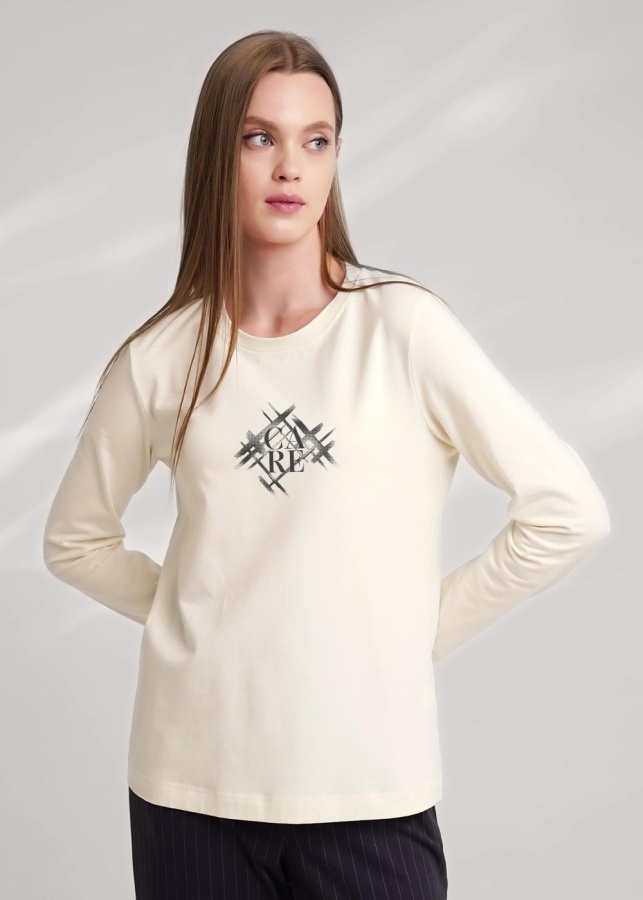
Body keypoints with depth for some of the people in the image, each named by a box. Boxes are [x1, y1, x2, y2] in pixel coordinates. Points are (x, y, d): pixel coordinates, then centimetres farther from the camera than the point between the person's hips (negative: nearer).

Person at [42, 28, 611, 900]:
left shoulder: (405, 326, -7)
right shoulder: (159, 359, 1)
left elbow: (568, 511, -6)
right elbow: (75, 540, 15)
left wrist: (426, 625, -2)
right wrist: (186, 610, 3)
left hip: (368, 786, -2)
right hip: (190, 787, 2)